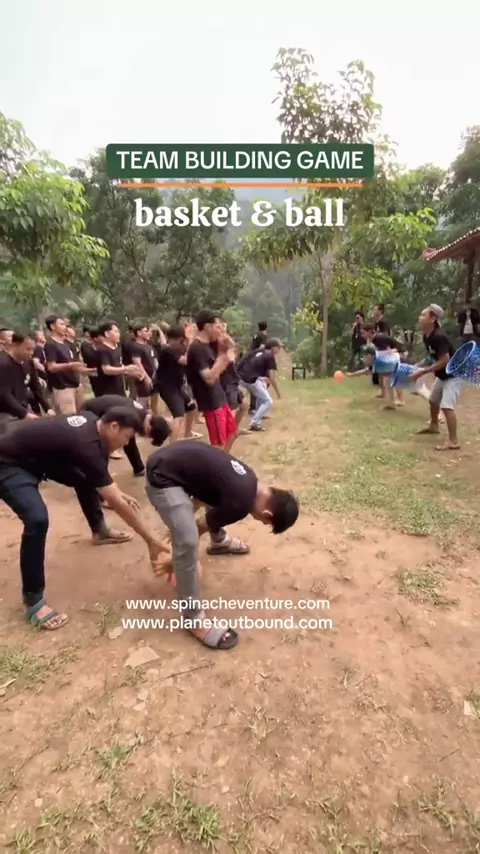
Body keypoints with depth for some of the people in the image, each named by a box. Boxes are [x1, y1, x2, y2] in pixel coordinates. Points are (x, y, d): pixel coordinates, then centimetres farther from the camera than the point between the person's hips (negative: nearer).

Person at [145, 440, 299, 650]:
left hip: (173, 459, 10)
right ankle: (192, 618, -1)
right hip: (162, 477, -10)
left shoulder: (248, 481, 8)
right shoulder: (240, 503, -19)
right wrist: (175, 561, 11)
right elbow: (202, 526, -6)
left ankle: (219, 542, 53)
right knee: (188, 543, -17)